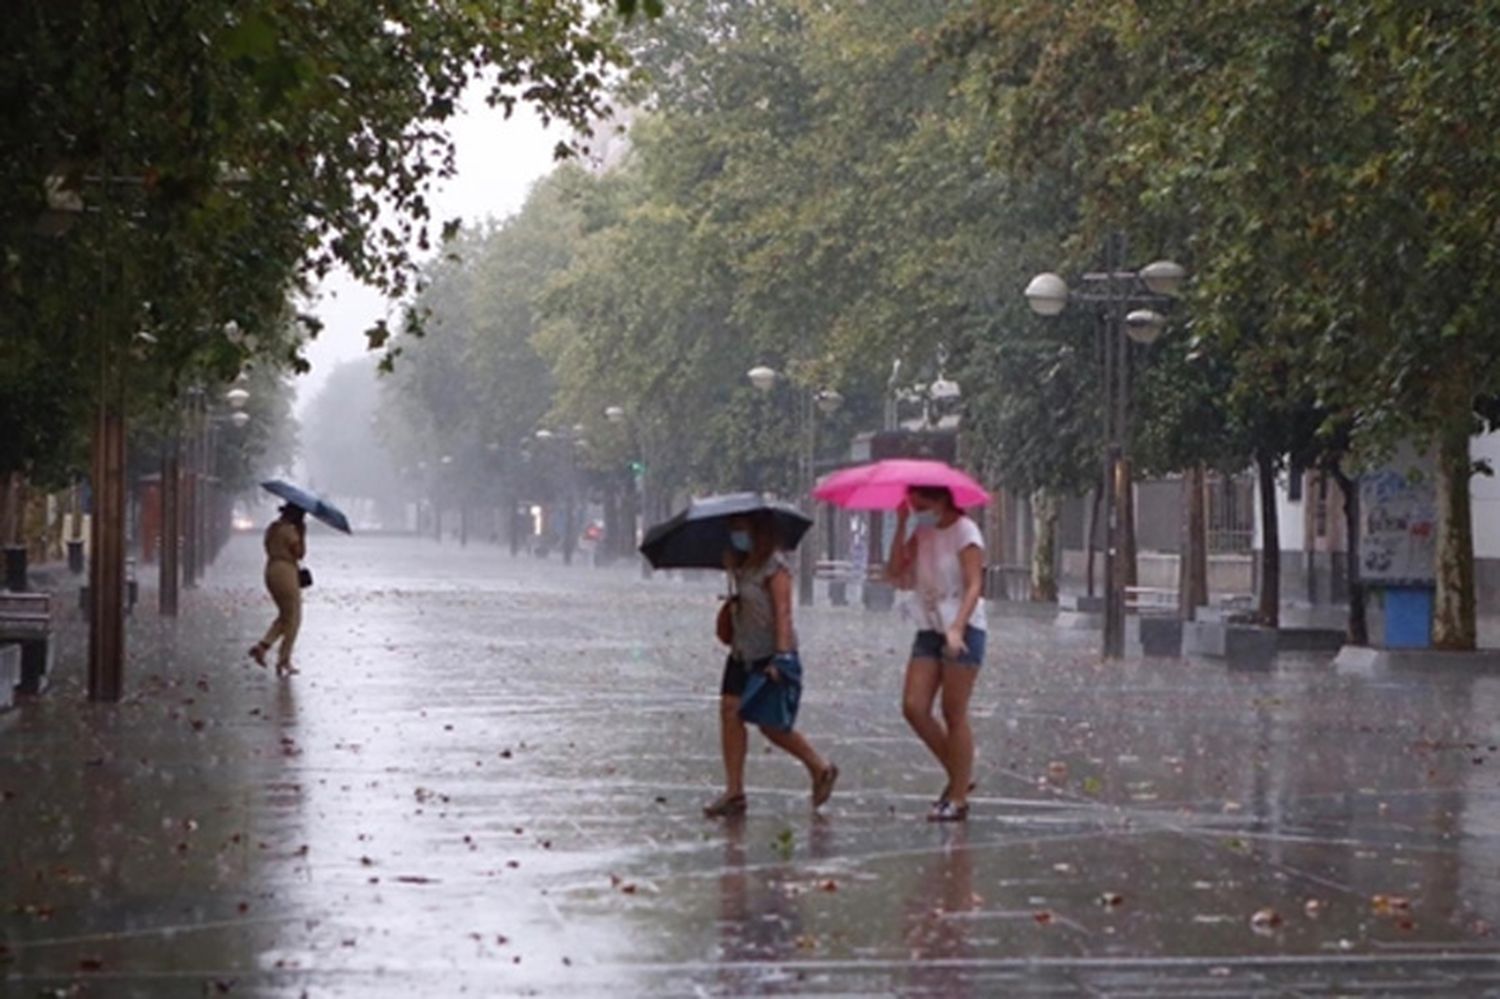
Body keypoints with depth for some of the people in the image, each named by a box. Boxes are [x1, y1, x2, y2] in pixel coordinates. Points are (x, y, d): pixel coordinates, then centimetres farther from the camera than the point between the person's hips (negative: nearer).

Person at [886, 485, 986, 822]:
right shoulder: (922, 533, 11)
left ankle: (958, 799, 2)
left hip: (963, 630, -7)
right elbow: (896, 573, 2)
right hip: (929, 629, 7)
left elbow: (974, 586, -17)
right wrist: (901, 526, -3)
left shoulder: (964, 531, -9)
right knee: (913, 707, -3)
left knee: (954, 714, -5)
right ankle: (959, 775, 12)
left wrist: (956, 629, -29)